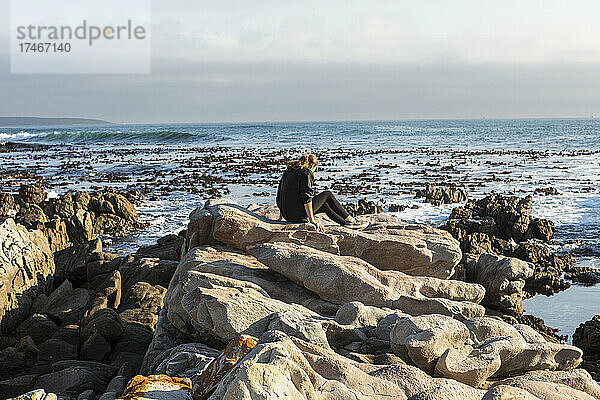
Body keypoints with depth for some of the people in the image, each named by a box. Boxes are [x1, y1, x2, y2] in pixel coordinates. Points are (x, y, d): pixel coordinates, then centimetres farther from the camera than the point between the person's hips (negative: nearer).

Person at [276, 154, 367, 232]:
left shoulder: (288, 172, 17)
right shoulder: (306, 173, -9)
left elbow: (279, 196, 20)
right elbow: (307, 197, -19)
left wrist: (281, 215, 28)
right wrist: (312, 220, -19)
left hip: (287, 215, 8)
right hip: (300, 215, -8)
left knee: (325, 206, 25)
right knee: (327, 194, 11)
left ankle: (346, 223, 30)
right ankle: (349, 219, 20)